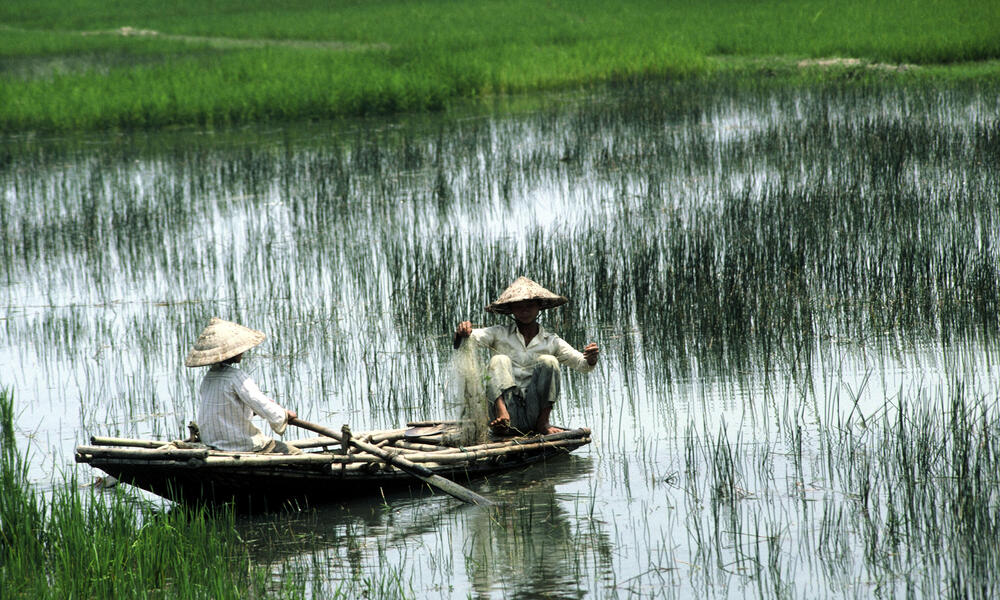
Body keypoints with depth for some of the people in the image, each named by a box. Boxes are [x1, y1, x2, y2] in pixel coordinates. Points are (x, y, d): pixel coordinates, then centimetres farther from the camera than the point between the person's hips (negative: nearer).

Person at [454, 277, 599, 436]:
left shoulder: (551, 342, 13)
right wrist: (462, 333, -29)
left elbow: (582, 364, 5)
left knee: (548, 362, -14)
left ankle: (542, 423, -18)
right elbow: (473, 337, -5)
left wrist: (590, 359, -19)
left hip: (532, 414, 0)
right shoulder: (499, 334, 11)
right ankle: (502, 414, -43)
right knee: (499, 360, -19)